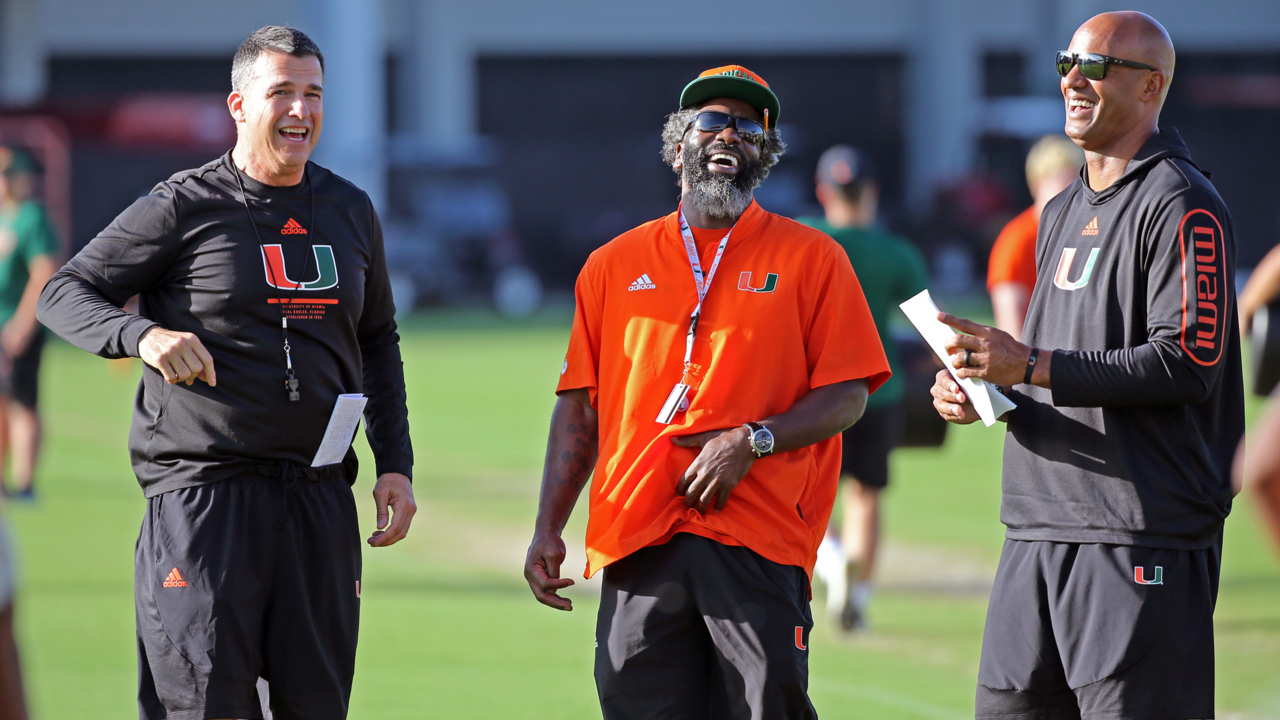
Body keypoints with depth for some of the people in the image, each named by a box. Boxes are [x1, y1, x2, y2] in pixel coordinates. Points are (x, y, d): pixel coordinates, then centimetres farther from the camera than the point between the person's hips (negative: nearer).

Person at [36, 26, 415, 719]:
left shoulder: (351, 212, 15)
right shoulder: (184, 208, -2)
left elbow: (377, 342, 25)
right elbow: (63, 292, -1)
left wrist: (395, 464, 15)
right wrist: (144, 335, -21)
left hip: (320, 501, 5)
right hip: (202, 494, -5)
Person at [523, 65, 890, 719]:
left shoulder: (811, 259, 9)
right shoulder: (613, 266, 17)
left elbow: (847, 395, 3)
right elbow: (579, 407, 16)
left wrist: (751, 442, -12)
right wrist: (547, 530, 8)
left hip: (758, 541, -2)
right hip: (636, 537, 2)